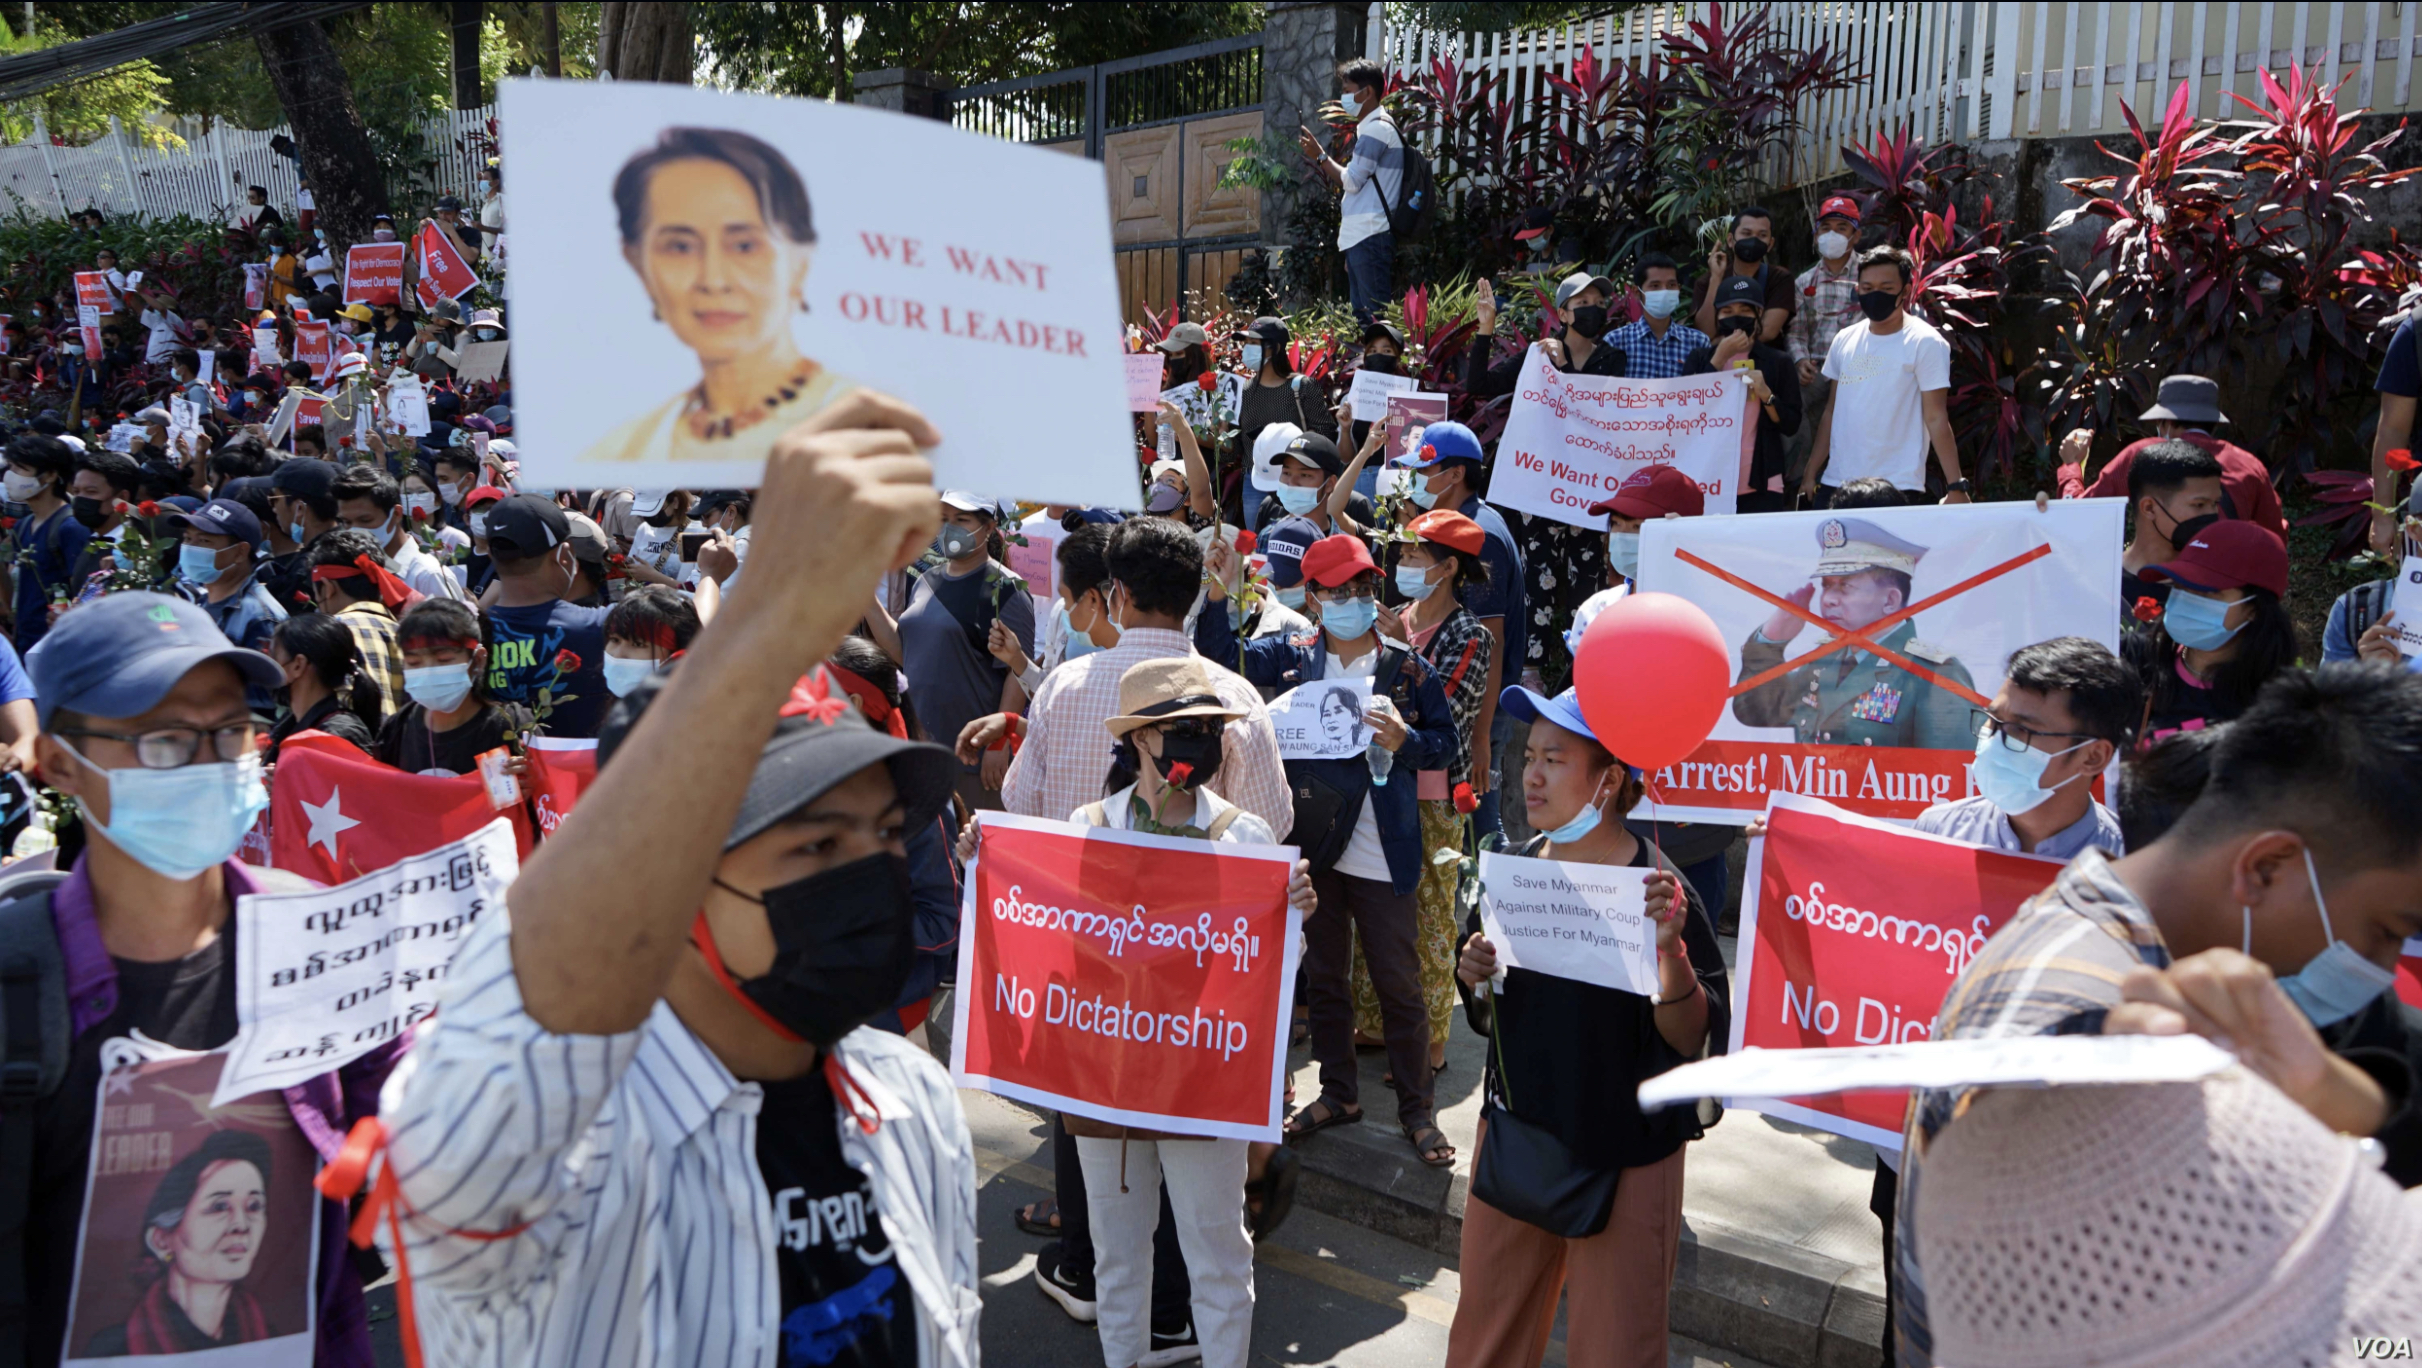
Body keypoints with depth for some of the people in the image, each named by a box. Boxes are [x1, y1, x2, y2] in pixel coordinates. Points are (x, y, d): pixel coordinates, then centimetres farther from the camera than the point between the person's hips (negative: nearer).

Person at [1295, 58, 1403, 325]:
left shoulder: (1377, 128, -10)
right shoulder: (1370, 127, 22)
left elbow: (1352, 181, -13)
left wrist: (1320, 156, -2)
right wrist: (1318, 162, 16)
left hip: (1370, 236, -10)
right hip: (1360, 236, 10)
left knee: (1375, 315, -12)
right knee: (1362, 316, 10)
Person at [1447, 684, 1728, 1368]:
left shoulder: (1659, 892, -18)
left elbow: (1690, 1041, -19)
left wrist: (1669, 949, -34)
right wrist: (1474, 977, -10)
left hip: (1623, 1163, -5)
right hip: (1514, 1137, 5)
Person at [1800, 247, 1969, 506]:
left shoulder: (1925, 343, -5)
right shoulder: (1844, 340, 10)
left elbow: (1936, 418, -8)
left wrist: (1956, 485, -14)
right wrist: (1811, 473, 11)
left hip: (1898, 490, -5)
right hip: (1836, 484, 5)